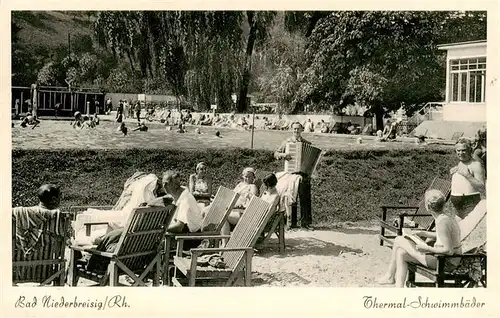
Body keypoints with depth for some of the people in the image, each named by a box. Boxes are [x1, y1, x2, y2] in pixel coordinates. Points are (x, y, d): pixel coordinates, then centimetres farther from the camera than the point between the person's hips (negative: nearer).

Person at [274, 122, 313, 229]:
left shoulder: (307, 143, 13)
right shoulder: (287, 142, 10)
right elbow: (276, 153, 8)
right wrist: (283, 155, -13)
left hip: (304, 175, 1)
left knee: (305, 198, -1)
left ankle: (305, 222, 5)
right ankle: (292, 222, 7)